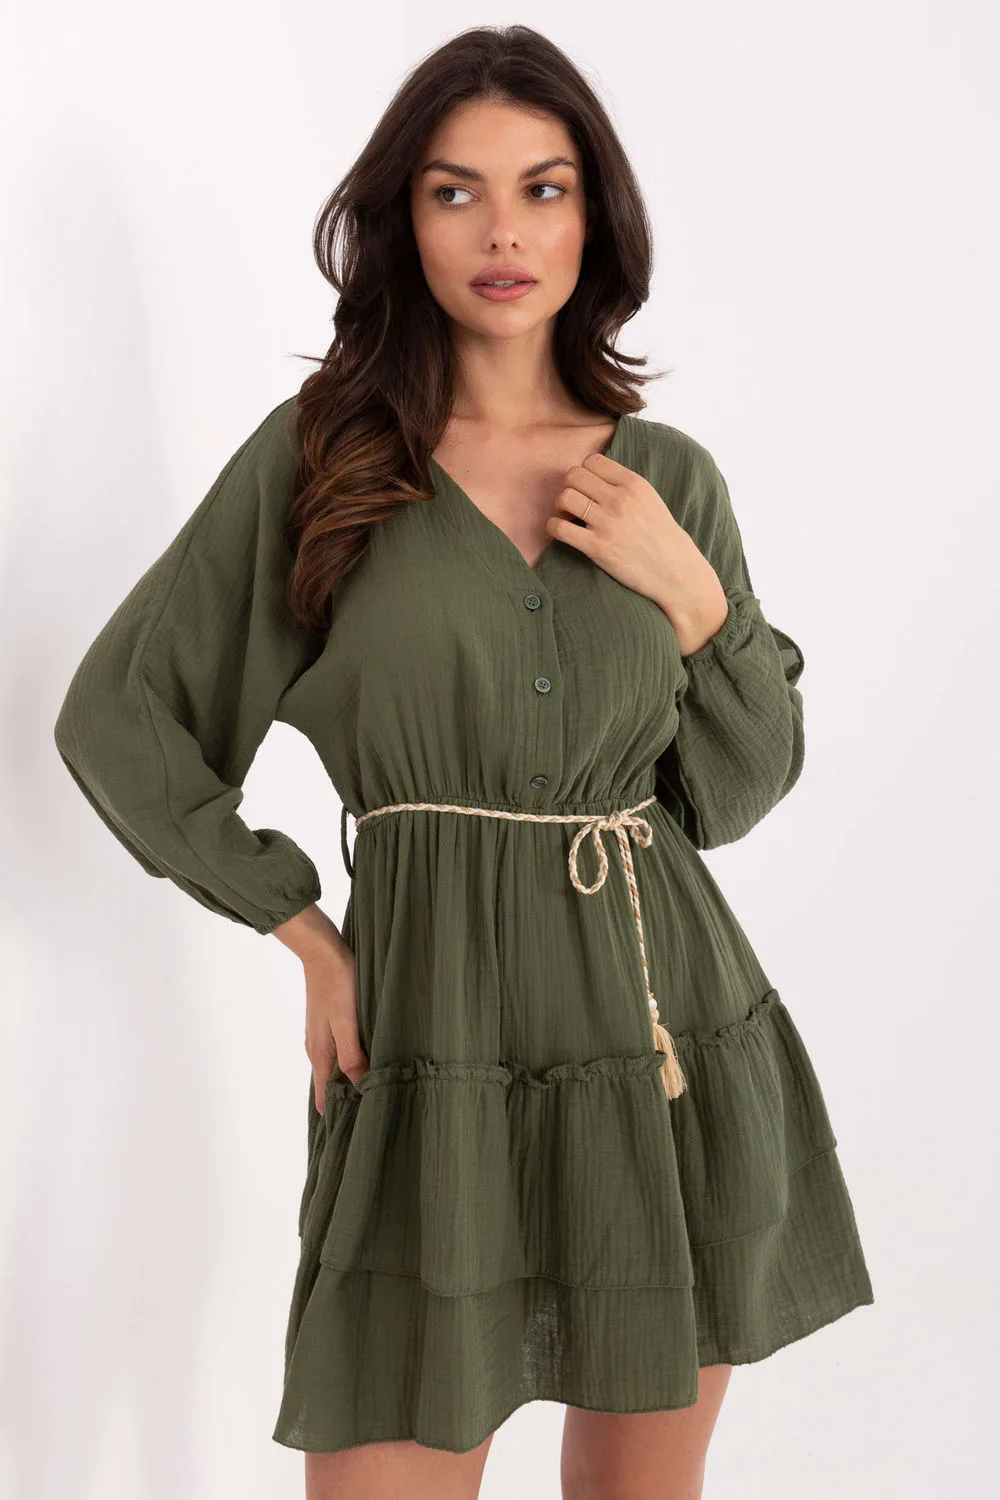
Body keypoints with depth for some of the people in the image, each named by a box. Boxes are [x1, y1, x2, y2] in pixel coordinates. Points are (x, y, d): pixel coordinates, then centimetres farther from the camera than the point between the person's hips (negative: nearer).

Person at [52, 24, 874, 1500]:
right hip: (439, 1048, -3)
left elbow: (744, 787, 11)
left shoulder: (672, 476, 7)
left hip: (673, 1044, 3)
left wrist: (695, 596, -5)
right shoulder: (317, 451, -1)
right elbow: (118, 717, 3)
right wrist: (300, 926, 0)